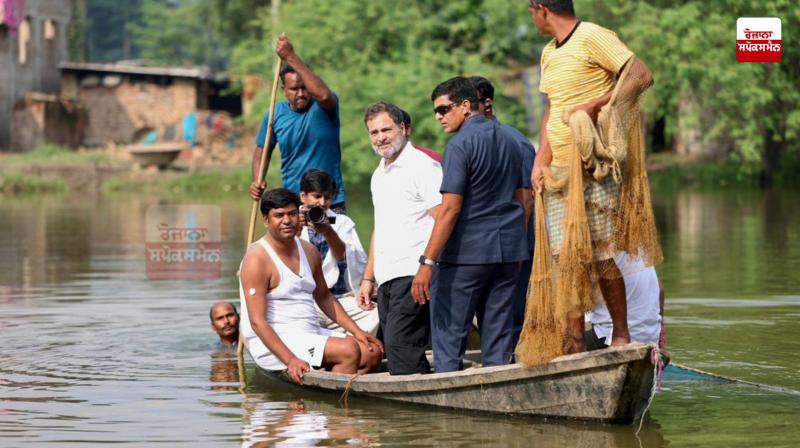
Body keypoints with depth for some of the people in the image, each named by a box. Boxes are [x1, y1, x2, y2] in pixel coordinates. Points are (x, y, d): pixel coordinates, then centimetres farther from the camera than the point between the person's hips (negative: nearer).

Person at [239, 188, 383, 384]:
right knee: (349, 350, -24)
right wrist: (290, 360, -28)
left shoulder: (309, 251, 12)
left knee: (372, 352, -6)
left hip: (311, 334, 9)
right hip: (272, 343, -9)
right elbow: (257, 321, -18)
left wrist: (357, 331, 12)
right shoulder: (258, 259, -13)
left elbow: (324, 298, 25)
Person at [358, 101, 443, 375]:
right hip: (387, 278, 9)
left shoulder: (422, 166, -6)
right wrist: (368, 278, 24)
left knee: (400, 344, -18)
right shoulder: (379, 175, 22)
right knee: (394, 347, 4)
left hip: (412, 274, -9)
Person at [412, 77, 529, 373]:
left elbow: (450, 209, -17)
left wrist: (427, 262, -18)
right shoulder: (508, 140, 13)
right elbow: (521, 200, 18)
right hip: (508, 251, 7)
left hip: (467, 253, -7)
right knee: (498, 337, 8)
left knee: (449, 335, -2)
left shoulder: (461, 145, -11)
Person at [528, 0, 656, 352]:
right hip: (559, 171, 8)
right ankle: (575, 345, 6)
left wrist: (594, 104, -22)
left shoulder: (593, 38, -9)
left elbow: (642, 76, -15)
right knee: (567, 257, 3)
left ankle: (621, 334, 11)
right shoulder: (549, 54, 18)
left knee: (604, 255, -4)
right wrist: (540, 162, 9)